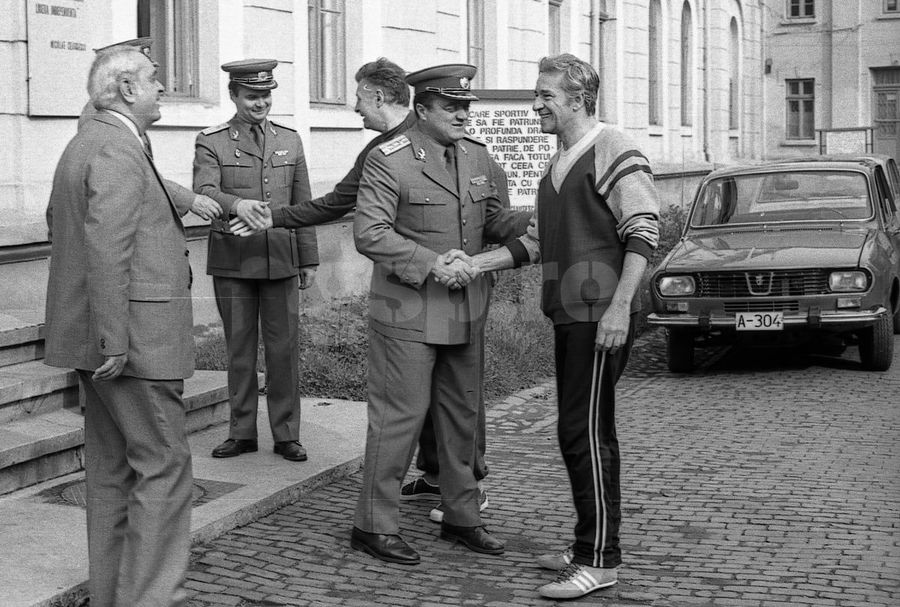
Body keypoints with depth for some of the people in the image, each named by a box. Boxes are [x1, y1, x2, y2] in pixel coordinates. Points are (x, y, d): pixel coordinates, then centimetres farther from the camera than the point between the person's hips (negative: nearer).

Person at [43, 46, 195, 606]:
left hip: (107, 341, 11)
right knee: (164, 466, -7)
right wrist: (114, 343, -24)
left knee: (113, 469, 14)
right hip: (135, 342, -11)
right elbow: (107, 251, -23)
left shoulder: (85, 143, 17)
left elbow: (62, 223, 26)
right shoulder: (118, 150, -15)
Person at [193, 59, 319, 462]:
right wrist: (235, 204, -37)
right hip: (232, 263, -2)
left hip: (281, 262, 2)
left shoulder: (290, 141, 11)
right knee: (239, 349, 6)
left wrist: (309, 261, 9)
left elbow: (303, 205, 13)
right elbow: (203, 192, -16)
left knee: (284, 349, 2)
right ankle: (242, 432, 17)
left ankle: (286, 435, 11)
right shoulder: (211, 142, 1)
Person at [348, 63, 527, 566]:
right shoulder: (389, 161, -12)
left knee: (463, 413, 14)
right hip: (408, 312, -7)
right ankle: (375, 525, 9)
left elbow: (496, 221, 14)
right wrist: (431, 264, -24)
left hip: (467, 311, 7)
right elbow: (370, 235, -17)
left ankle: (462, 517, 28)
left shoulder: (479, 157, 8)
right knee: (400, 414, -2)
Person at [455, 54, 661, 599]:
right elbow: (536, 242, 19)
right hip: (570, 313, 9)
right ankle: (591, 547, 22)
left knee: (585, 432, -9)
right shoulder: (559, 163, 19)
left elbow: (643, 231, -16)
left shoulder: (613, 151, -10)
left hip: (601, 314, -9)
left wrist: (619, 307, -23)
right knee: (588, 432, 13)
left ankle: (599, 560, -3)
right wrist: (475, 263, 7)